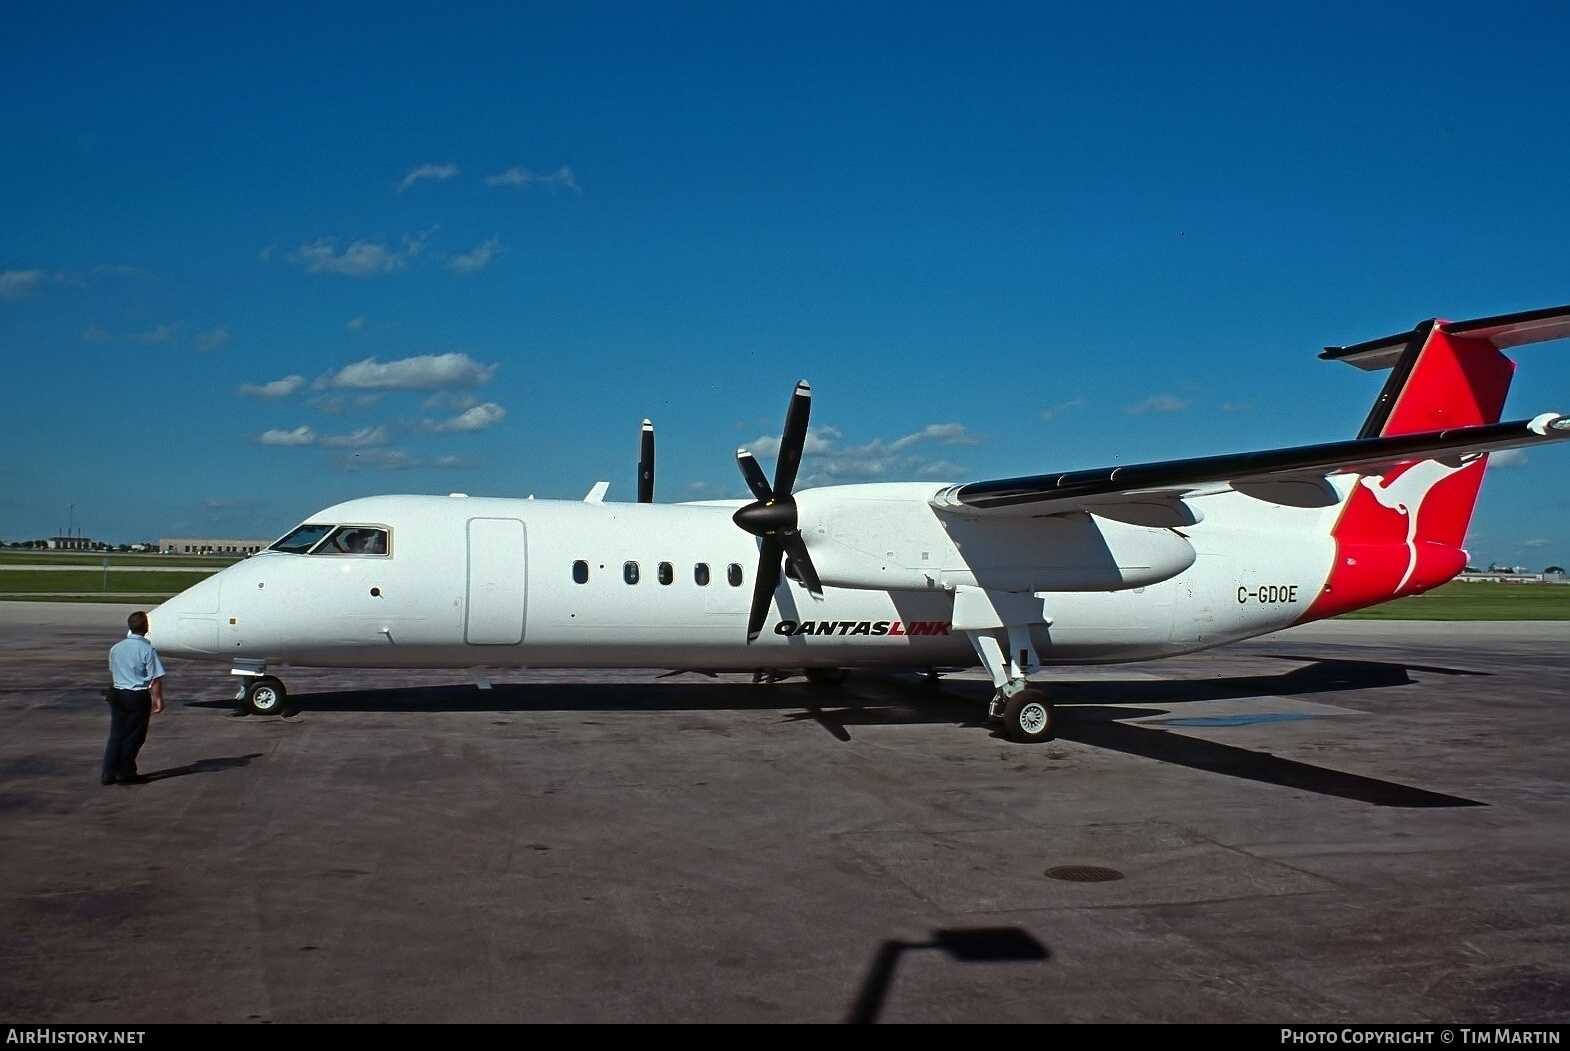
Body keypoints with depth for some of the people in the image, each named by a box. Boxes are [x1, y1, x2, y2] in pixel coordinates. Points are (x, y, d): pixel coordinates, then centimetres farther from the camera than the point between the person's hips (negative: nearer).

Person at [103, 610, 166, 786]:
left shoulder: (116, 648, 5)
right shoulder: (147, 649, -15)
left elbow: (111, 673, 17)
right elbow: (155, 679, -15)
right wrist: (158, 699, -7)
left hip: (117, 694, 6)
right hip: (138, 697, -6)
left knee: (116, 734, 13)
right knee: (134, 736, 5)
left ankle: (108, 773, 14)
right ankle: (126, 773, 12)